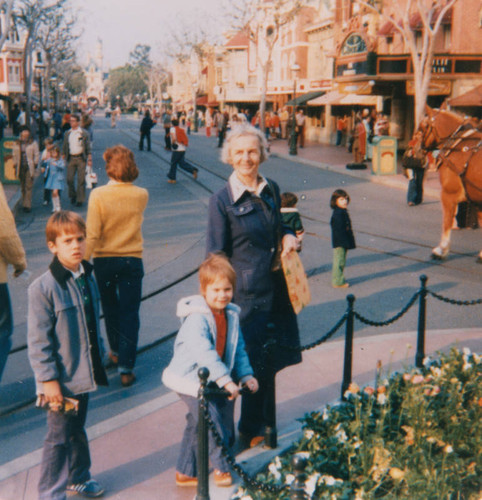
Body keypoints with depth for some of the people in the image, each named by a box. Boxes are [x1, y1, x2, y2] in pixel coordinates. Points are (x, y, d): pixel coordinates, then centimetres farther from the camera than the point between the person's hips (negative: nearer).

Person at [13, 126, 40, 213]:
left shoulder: (33, 143, 2)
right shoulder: (17, 144, 10)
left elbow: (36, 155, 4)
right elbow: (14, 155, 15)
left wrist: (35, 164, -2)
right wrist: (15, 165, 9)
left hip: (30, 168, -3)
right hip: (20, 168, 3)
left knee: (29, 187, -8)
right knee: (23, 187, 9)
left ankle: (27, 205, -8)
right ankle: (24, 203, 19)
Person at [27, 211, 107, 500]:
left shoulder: (88, 278, 3)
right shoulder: (44, 288, -19)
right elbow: (38, 340, -18)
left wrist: (99, 356, 18)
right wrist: (49, 380, -18)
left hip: (83, 375, 7)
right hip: (60, 380, -7)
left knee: (77, 429, 23)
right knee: (59, 437, 4)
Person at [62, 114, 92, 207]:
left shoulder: (83, 133, -1)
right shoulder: (67, 133, 9)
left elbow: (88, 147, 1)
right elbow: (64, 148, 15)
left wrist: (89, 159, -4)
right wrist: (62, 158, 10)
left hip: (81, 158, -3)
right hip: (71, 158, 3)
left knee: (81, 180, -1)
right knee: (69, 179, -2)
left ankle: (80, 199, 7)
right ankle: (73, 196, 21)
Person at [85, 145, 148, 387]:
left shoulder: (98, 195, -15)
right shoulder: (141, 195, -8)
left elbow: (92, 234, -16)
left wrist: (85, 259, -5)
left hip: (104, 260, 0)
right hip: (132, 260, 0)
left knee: (110, 308, 21)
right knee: (129, 314, 4)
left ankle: (116, 352, 40)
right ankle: (126, 368, 2)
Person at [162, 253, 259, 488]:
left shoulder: (231, 315, 3)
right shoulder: (196, 318, -23)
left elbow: (238, 349, 11)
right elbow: (203, 351, -34)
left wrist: (246, 375, 0)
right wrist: (225, 380, -39)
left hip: (213, 380, 8)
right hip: (191, 379, -8)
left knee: (196, 425, 16)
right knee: (213, 423, -12)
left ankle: (185, 473, 28)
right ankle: (222, 467, 9)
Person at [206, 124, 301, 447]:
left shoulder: (271, 190, 5)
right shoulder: (222, 200, -11)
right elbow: (216, 257, -8)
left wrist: (288, 236, -1)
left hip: (276, 287, 6)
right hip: (246, 292, -5)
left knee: (270, 359, 15)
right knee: (254, 362, 5)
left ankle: (261, 420, 36)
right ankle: (252, 430, 26)